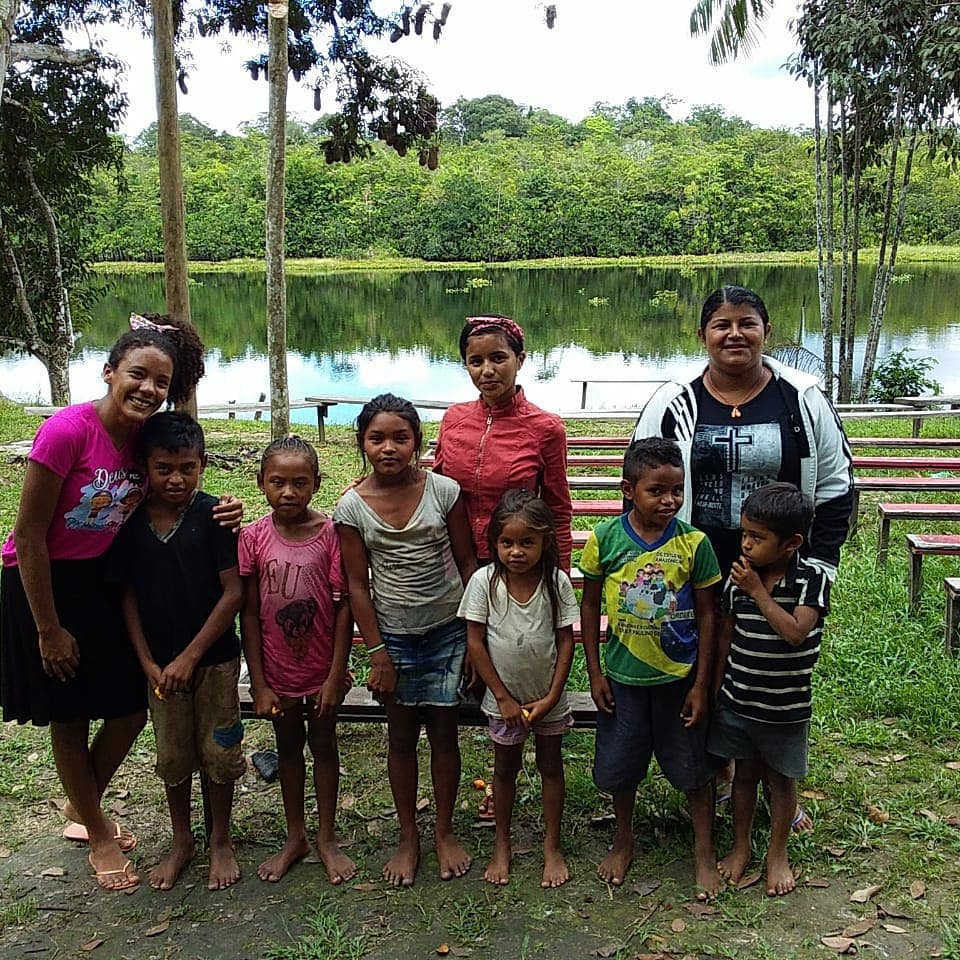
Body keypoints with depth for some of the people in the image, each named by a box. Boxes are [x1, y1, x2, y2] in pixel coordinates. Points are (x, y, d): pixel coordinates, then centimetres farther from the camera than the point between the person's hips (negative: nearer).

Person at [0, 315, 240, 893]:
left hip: (103, 580, 6)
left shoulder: (150, 434, -9)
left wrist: (217, 518, -17)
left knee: (132, 709, 11)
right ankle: (97, 834, 33)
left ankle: (81, 808, 40)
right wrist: (49, 629, -15)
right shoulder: (68, 429, -26)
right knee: (69, 718, 10)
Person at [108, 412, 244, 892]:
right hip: (158, 662, 3)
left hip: (213, 658, -3)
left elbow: (233, 592, -14)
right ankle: (181, 842, 34)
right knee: (171, 754, 15)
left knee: (217, 751, 9)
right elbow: (128, 596, 1)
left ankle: (220, 841, 29)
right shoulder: (130, 522, -3)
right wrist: (149, 663, -6)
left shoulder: (213, 515, -13)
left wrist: (190, 657, -16)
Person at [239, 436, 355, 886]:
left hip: (323, 667, -2)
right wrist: (258, 682, -5)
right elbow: (249, 612, -5)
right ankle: (295, 836, 35)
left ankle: (326, 837, 31)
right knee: (287, 746, 17)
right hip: (278, 670, 2)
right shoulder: (253, 536, -9)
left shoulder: (330, 533, -14)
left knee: (323, 743, 14)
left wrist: (336, 675, -12)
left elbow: (344, 607, -11)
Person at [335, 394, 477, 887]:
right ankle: (408, 837, 30)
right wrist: (377, 653, -6)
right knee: (402, 735, 12)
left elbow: (467, 561, -3)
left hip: (448, 630, 0)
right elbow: (357, 583, -5)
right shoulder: (352, 507, -9)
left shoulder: (443, 490, -10)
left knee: (443, 730, 9)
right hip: (394, 637, 0)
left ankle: (444, 832, 28)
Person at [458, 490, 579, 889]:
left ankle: (552, 846, 32)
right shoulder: (484, 581, -17)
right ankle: (502, 845, 34)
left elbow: (566, 640, -8)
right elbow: (475, 642, -12)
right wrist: (503, 697, -11)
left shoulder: (557, 582, -15)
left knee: (551, 765, 15)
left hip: (548, 696, 1)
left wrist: (551, 697, -12)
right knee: (505, 767, 16)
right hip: (505, 697, 0)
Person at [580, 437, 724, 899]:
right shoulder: (605, 538, -11)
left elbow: (706, 615, -5)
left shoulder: (693, 542, -12)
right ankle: (623, 840, 40)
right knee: (619, 764, 15)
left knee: (694, 767, 12)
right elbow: (590, 606, -1)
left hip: (679, 675, -1)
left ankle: (704, 852, 32)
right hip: (622, 675, 1)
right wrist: (595, 673, -2)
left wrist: (701, 684, -6)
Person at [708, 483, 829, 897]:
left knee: (780, 779, 15)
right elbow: (727, 636, 4)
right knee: (744, 773, 18)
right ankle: (740, 846, 37)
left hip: (785, 707, -3)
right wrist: (715, 688, 8)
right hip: (736, 702, 3)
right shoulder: (739, 577, -6)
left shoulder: (812, 579, -16)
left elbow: (795, 633, -28)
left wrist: (757, 591, -25)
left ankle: (777, 854, 33)